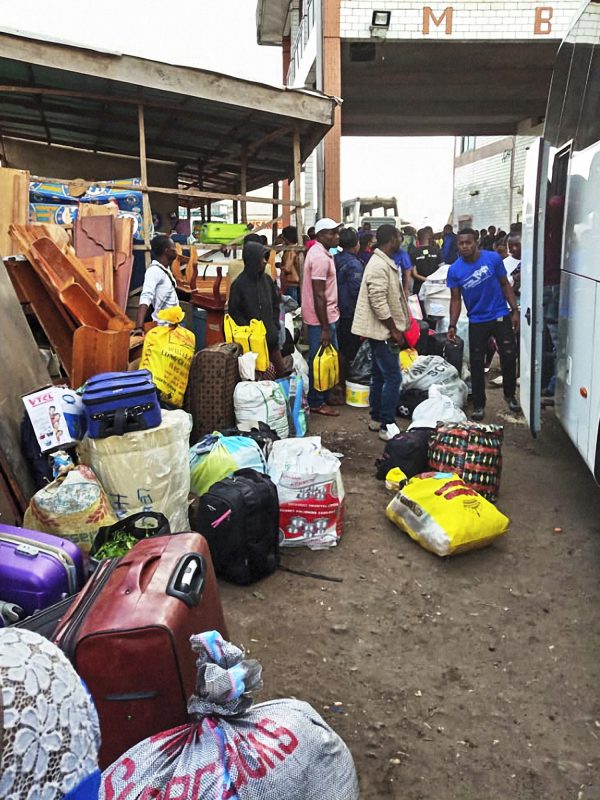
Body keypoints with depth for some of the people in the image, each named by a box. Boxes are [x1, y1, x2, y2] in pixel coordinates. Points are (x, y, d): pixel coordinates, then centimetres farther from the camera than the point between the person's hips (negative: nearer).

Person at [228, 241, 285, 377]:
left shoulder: (267, 280, 5)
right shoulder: (239, 284, -10)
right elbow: (234, 312, -7)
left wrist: (274, 326, 6)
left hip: (271, 337, 5)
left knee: (280, 371, 10)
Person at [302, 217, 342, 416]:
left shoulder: (321, 253, 12)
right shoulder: (321, 258, -20)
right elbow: (319, 295, -23)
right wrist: (325, 328, -22)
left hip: (327, 316, 10)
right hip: (321, 319, -10)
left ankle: (324, 395, 29)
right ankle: (316, 403, 10)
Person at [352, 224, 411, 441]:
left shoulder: (384, 263, 13)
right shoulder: (379, 266, -19)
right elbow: (378, 303, -24)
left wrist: (396, 328, 20)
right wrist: (394, 330, -19)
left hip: (382, 330, 11)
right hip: (383, 330, -11)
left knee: (380, 376, 16)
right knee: (393, 378, -8)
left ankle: (376, 419, 25)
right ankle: (387, 426, -4)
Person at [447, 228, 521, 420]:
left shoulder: (493, 258, -10)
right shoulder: (454, 270, -8)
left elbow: (505, 285, 0)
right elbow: (455, 299, -2)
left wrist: (515, 310, -5)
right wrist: (452, 325, -13)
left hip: (501, 316, 0)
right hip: (477, 321, 0)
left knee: (509, 357, 6)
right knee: (477, 364, 5)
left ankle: (510, 395, 29)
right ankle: (479, 405, 19)